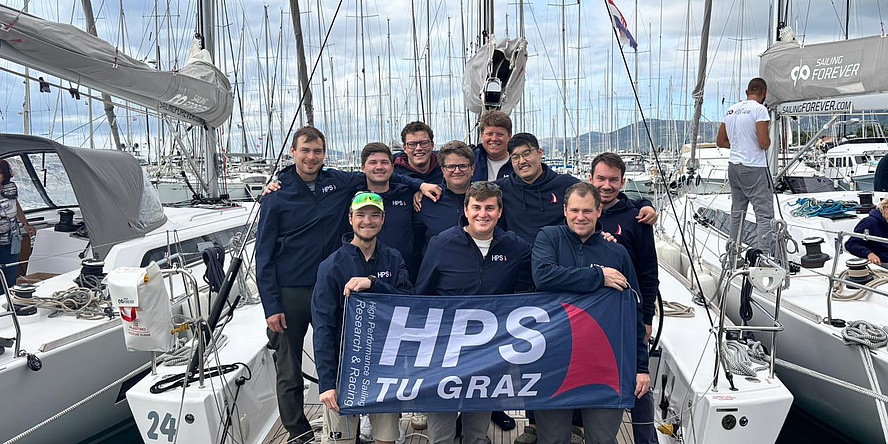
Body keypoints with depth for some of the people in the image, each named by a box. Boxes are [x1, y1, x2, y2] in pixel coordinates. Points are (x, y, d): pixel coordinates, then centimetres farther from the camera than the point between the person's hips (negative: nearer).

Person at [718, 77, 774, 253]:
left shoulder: (731, 110, 10)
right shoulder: (759, 109, -11)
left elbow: (720, 142, 17)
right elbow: (763, 143, -17)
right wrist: (768, 140, 4)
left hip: (734, 166, 7)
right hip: (754, 168, -7)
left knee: (737, 213, 16)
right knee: (764, 214, -5)